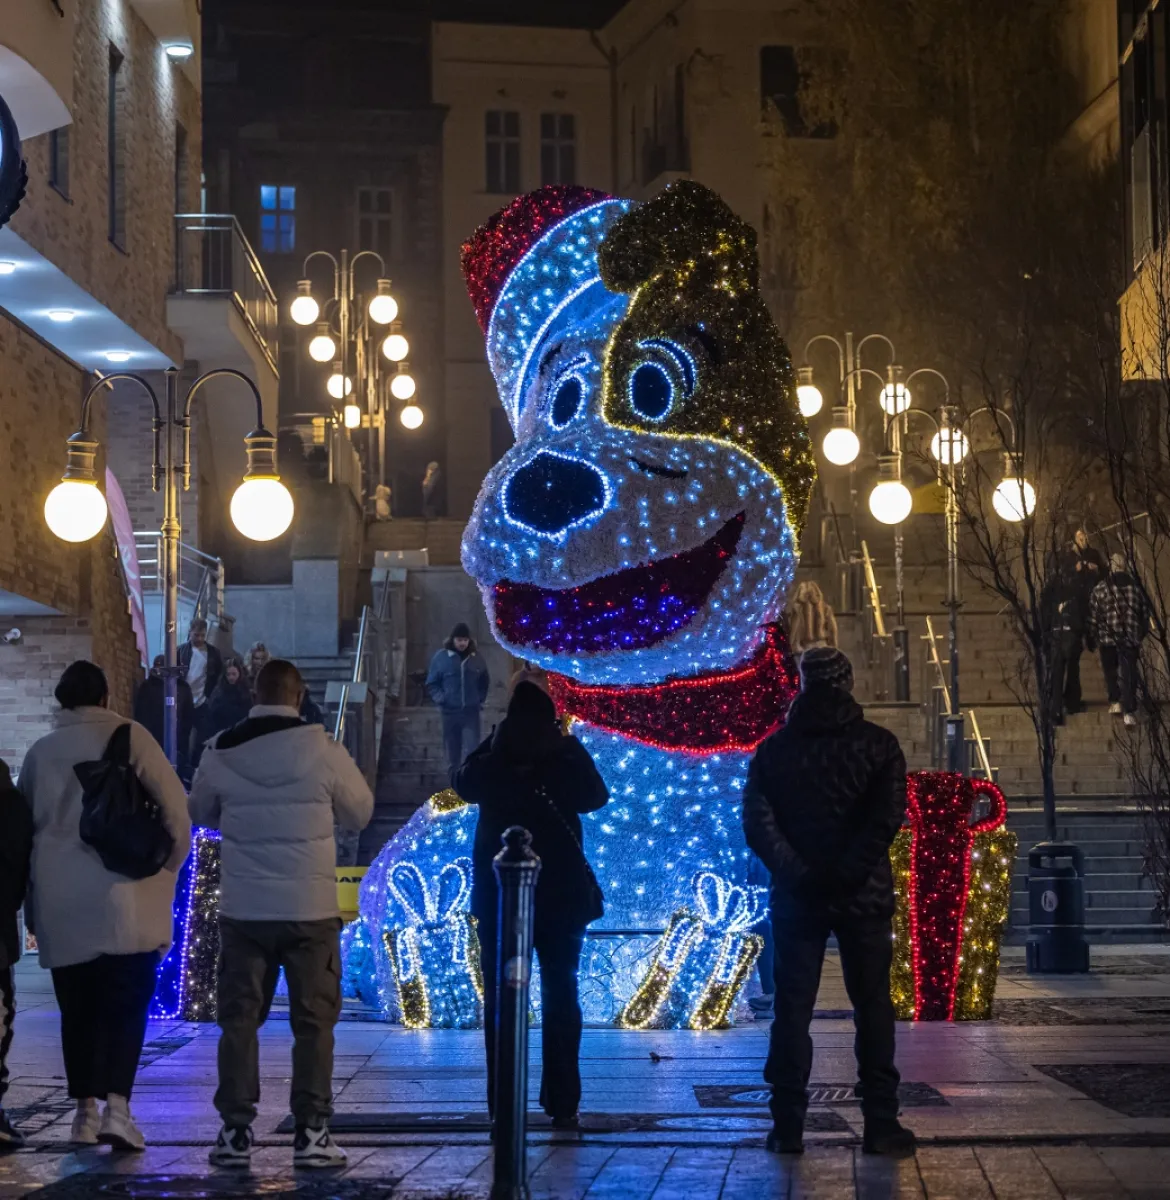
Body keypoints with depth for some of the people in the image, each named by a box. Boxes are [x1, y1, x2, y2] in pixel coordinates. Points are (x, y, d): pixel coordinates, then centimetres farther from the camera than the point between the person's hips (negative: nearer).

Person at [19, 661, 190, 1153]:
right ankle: (117, 1107, -13)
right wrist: (167, 868, 9)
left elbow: (25, 822, 15)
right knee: (125, 1005, -1)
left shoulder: (41, 751, 10)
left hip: (60, 904, 3)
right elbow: (175, 808, -5)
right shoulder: (130, 738, -1)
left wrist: (33, 903, 22)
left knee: (77, 1009, 10)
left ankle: (84, 1111, 11)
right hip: (124, 900, -3)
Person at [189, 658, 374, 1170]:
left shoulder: (220, 751, -2)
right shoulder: (321, 748, -9)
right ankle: (311, 1132, 4)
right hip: (309, 907, -2)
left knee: (239, 1018, 9)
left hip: (243, 907, 2)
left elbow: (201, 813, 14)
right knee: (313, 1020, 5)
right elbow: (361, 812, 3)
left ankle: (236, 1131, 9)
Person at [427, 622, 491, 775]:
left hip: (471, 712, 0)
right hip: (450, 712, 0)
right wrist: (441, 699, -9)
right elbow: (431, 684, 5)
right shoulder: (441, 657, -1)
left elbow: (485, 682, 19)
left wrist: (480, 699, 7)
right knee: (452, 754, 8)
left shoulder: (476, 658, 4)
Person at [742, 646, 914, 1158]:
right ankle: (880, 1124, 2)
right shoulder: (876, 744, 0)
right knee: (873, 1008, 4)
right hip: (864, 897, -1)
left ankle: (788, 1126, 3)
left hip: (796, 899, 1)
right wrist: (847, 873, -13)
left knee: (792, 1010, 5)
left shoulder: (775, 749, 4)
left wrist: (797, 873, -9)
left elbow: (757, 821, -8)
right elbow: (888, 816, -14)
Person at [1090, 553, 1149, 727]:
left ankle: (1115, 701, 17)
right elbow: (1145, 613, 10)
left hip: (1107, 637, -1)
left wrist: (1092, 637, 10)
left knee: (1111, 671, 20)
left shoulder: (1101, 588, -3)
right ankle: (1129, 711, -5)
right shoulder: (1135, 587, 4)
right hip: (1131, 638, 1)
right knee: (1128, 674, 2)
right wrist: (1141, 635, 22)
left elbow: (1093, 615, -1)